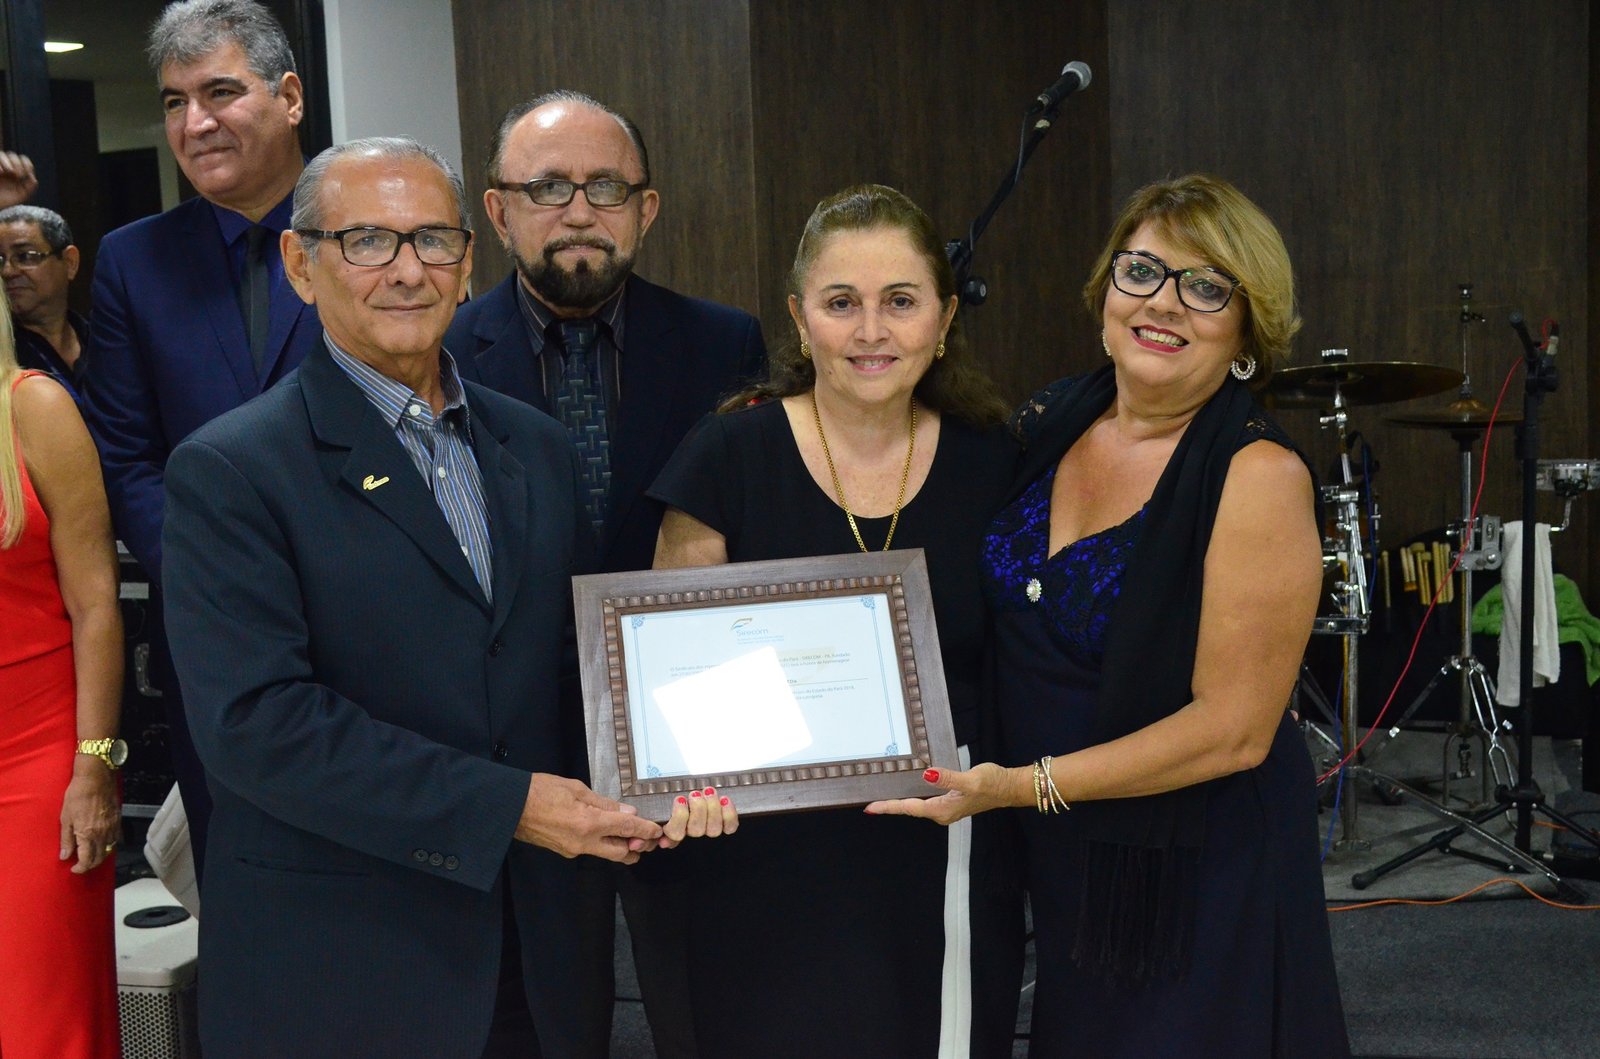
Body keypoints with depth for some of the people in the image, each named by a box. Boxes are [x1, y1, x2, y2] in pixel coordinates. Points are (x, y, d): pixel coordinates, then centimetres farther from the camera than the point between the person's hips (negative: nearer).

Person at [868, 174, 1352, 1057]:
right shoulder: (1049, 423, 0)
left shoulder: (1256, 476, -19)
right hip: (1053, 855, 6)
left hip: (1198, 872, -5)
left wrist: (1024, 784, -22)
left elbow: (1233, 729, -21)